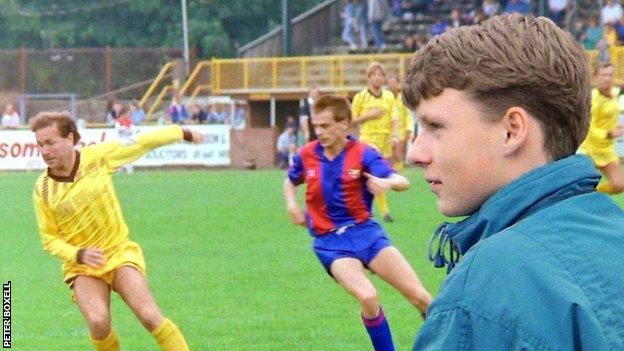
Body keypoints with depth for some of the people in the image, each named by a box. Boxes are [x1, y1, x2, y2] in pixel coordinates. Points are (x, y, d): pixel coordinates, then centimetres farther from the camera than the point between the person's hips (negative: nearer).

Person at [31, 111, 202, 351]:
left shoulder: (96, 157, -7)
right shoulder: (42, 190, -6)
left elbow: (140, 144, 7)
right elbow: (49, 239, 2)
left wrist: (183, 133, 17)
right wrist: (79, 255, -16)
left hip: (120, 253, 0)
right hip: (81, 267, 0)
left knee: (150, 316, -18)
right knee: (98, 322, -25)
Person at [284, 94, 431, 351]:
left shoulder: (363, 154, -8)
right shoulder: (307, 155, 0)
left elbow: (403, 182, -23)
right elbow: (290, 182, 24)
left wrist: (387, 182, -46)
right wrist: (291, 204, 4)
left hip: (365, 231, 0)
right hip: (330, 241, 0)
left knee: (419, 297, -6)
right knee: (367, 297, -27)